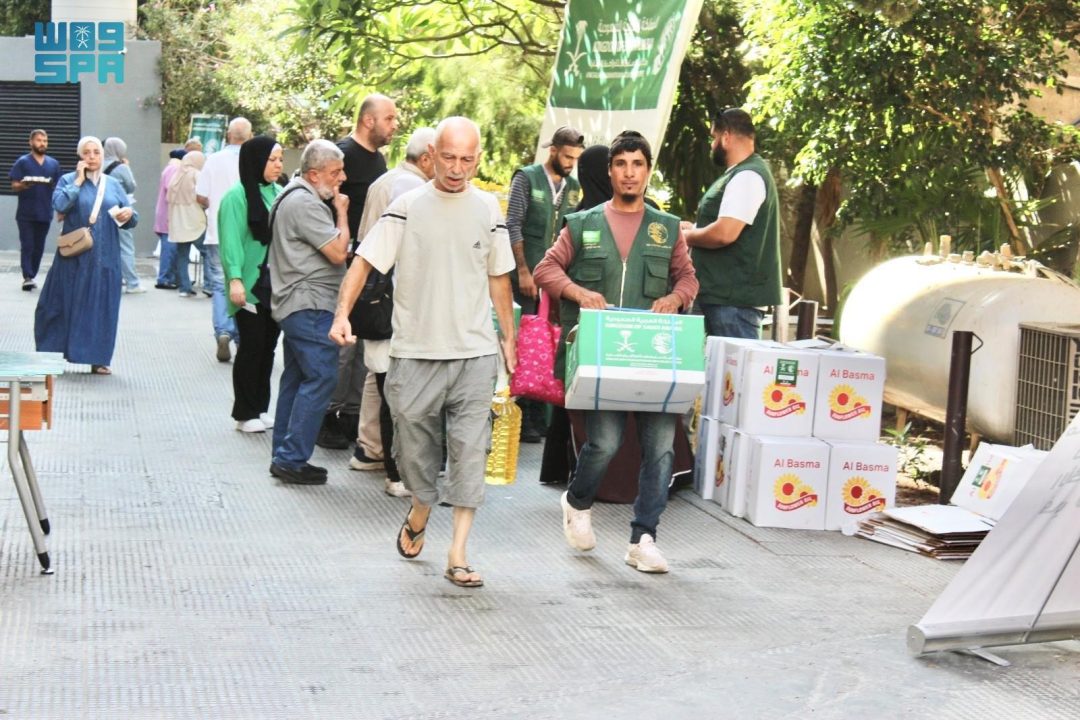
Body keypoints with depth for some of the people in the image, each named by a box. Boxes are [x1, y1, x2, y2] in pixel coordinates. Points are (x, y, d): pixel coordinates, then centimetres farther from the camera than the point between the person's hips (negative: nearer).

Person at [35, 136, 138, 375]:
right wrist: (79, 180, -11)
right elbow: (60, 205, -17)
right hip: (75, 257, -2)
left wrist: (129, 214, -13)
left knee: (102, 307, 3)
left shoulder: (113, 184, 12)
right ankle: (53, 355, 14)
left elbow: (131, 220, 10)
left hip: (105, 258, 3)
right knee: (68, 304, 2)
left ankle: (98, 358, 11)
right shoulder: (68, 180, 4)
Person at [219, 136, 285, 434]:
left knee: (268, 347, 11)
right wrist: (235, 279, -22)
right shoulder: (237, 196, -10)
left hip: (276, 284, 6)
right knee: (251, 347, 0)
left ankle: (261, 409, 21)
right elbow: (231, 241, -15)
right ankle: (245, 414, 9)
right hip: (251, 287, -6)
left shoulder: (279, 193, 9)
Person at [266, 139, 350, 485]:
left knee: (296, 379, 15)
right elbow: (338, 252, -18)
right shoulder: (305, 203, -18)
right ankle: (291, 459, -11)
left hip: (294, 305, 11)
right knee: (319, 379, -11)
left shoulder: (294, 195, 16)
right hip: (310, 306, -11)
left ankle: (284, 455, 20)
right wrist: (342, 213, -6)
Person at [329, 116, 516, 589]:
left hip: (474, 353, 1)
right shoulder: (407, 207, -3)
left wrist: (508, 337, 16)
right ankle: (418, 515, 39)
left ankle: (458, 555, -1)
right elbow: (365, 260, -7)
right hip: (415, 351, -1)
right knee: (414, 447, 10)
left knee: (470, 452, -5)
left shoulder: (488, 209, 6)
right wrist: (342, 313, -21)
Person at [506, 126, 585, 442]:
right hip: (527, 278, -4)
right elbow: (513, 226, -6)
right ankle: (523, 417, 3)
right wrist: (523, 271, -12)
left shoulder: (573, 187, 12)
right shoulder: (526, 178, -1)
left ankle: (539, 414, 10)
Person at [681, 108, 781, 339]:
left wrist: (687, 236, -7)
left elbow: (724, 233, -24)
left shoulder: (747, 177, -15)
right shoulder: (739, 175, 19)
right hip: (720, 295, 11)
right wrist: (694, 228, 13)